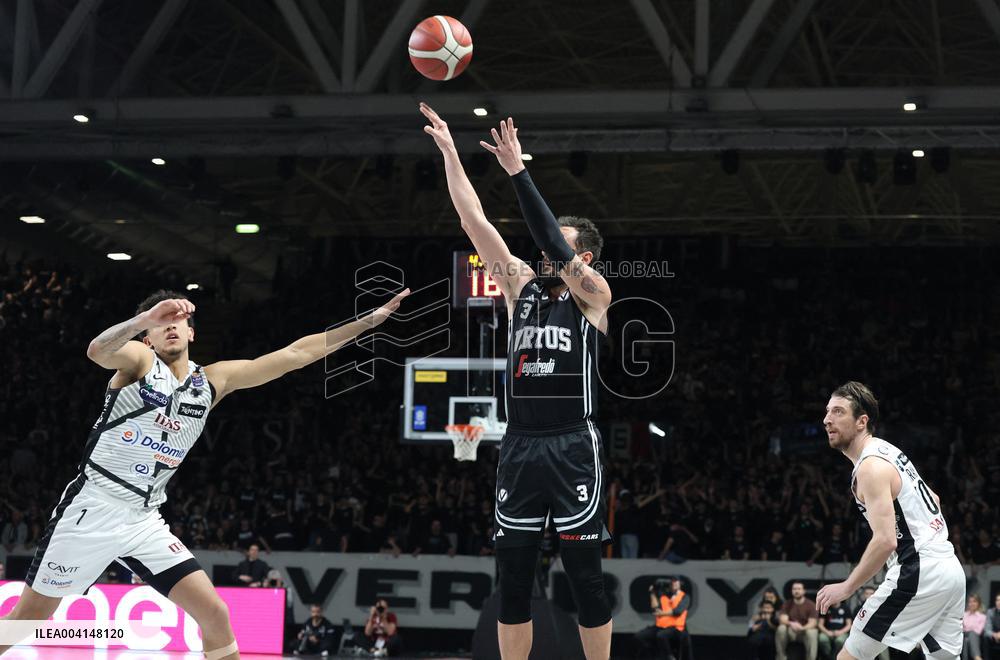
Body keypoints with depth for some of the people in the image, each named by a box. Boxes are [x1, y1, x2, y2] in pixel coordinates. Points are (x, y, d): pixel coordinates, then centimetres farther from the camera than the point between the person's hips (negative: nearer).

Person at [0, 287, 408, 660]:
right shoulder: (138, 359, -6)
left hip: (143, 521, 5)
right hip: (91, 510, -4)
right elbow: (98, 351, -31)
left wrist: (369, 321, 2)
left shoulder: (214, 381, 8)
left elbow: (295, 354, 6)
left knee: (214, 614, -5)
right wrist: (145, 318, -49)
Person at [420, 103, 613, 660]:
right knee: (513, 579, 6)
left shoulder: (593, 293, 1)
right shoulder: (523, 285, 13)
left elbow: (556, 245, -16)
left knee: (586, 580, 0)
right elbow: (475, 221, 8)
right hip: (520, 446, 5)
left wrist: (516, 171, -18)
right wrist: (449, 151, 1)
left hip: (573, 447, -5)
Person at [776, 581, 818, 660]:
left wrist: (802, 628, -35)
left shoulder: (811, 605, -4)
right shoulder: (787, 604, 4)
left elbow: (812, 623, -12)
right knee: (781, 629, -31)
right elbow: (782, 620, -9)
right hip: (791, 632, 2)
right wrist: (791, 624, -33)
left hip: (806, 630, -2)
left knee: (812, 633, -38)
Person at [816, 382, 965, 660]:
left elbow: (886, 541, -23)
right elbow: (933, 501, 27)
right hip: (950, 568, 10)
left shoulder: (871, 467, -14)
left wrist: (847, 587, -16)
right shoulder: (890, 452, 15)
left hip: (918, 573, -10)